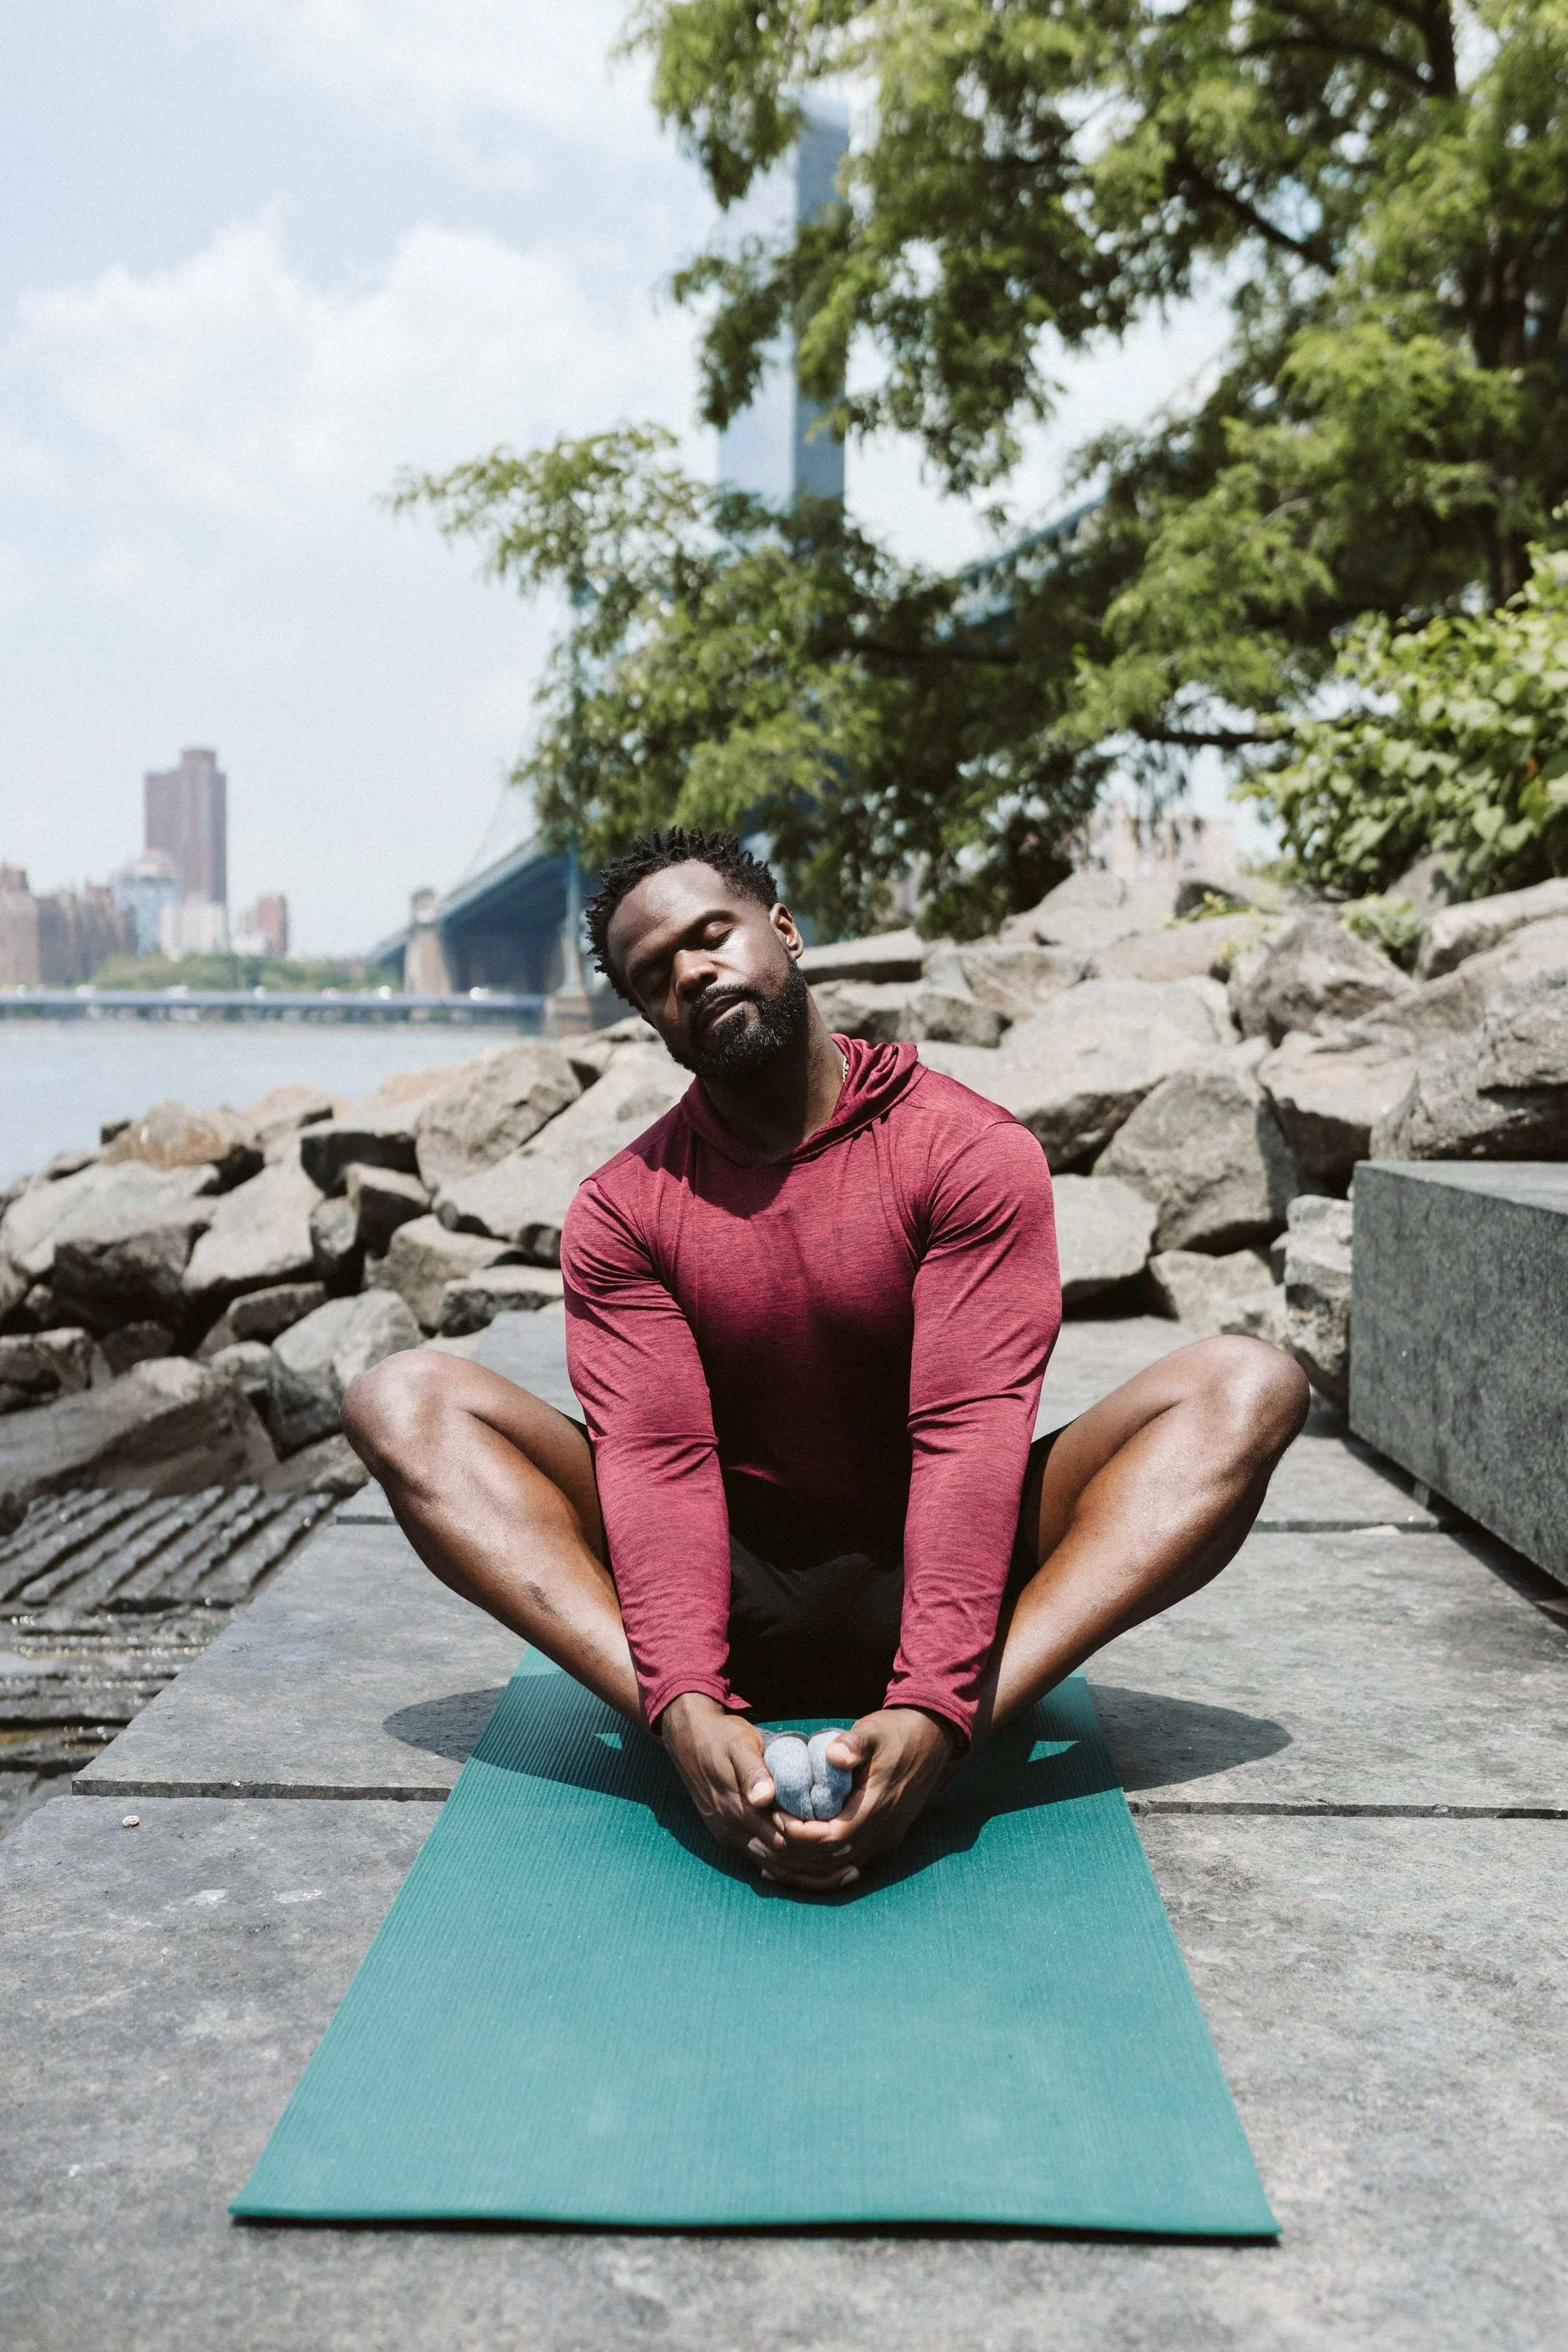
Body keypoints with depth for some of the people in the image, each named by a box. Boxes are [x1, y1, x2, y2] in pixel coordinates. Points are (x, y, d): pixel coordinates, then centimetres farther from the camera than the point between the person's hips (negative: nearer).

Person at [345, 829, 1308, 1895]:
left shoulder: (973, 1152, -9)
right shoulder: (623, 1209, -3)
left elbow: (970, 1436, -20)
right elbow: (658, 1458, -16)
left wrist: (934, 1709, -35)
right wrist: (685, 1705, -34)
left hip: (921, 1587, -1)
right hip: (732, 1599, 1)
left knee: (1250, 1386, -21)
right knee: (405, 1399, -16)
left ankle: (943, 1741, -39)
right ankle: (706, 1731, -34)